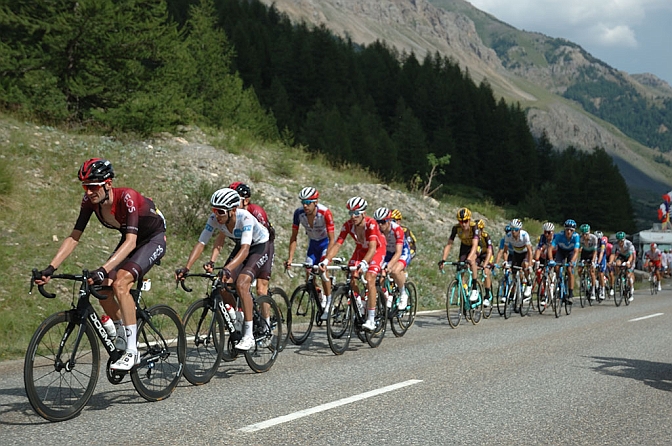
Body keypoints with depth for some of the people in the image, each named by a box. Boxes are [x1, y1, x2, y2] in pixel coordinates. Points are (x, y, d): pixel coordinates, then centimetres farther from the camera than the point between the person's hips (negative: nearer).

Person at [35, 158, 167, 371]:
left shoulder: (127, 197, -34)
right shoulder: (90, 201, -16)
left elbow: (131, 241, -42)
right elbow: (73, 238, -14)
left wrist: (103, 270, -53)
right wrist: (50, 268, -25)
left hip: (154, 239, -7)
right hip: (130, 239, 7)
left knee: (120, 284, -27)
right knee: (102, 290, -10)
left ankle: (132, 351, -20)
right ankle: (123, 341, 10)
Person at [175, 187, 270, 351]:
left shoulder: (245, 218, -36)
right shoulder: (214, 219, -22)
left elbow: (245, 250, -46)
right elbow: (200, 243, -22)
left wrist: (227, 269, -60)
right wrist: (186, 268, -34)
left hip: (260, 247, -6)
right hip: (240, 247, 6)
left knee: (241, 283, -26)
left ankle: (249, 336, -19)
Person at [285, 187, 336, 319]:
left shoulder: (325, 213, -33)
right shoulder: (299, 213, -23)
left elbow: (332, 239, -32)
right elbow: (294, 237, -15)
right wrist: (290, 258, -23)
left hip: (326, 243, -4)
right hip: (313, 244, 4)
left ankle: (328, 304, -8)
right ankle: (320, 298, 21)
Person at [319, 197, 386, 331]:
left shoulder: (371, 224, -34)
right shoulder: (347, 225, -22)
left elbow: (372, 247, -44)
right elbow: (337, 245, -26)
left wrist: (364, 263, -60)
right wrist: (326, 261, -41)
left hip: (377, 250, -5)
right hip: (360, 250, 5)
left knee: (369, 279, -23)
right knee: (352, 280, -13)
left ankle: (371, 320, -19)